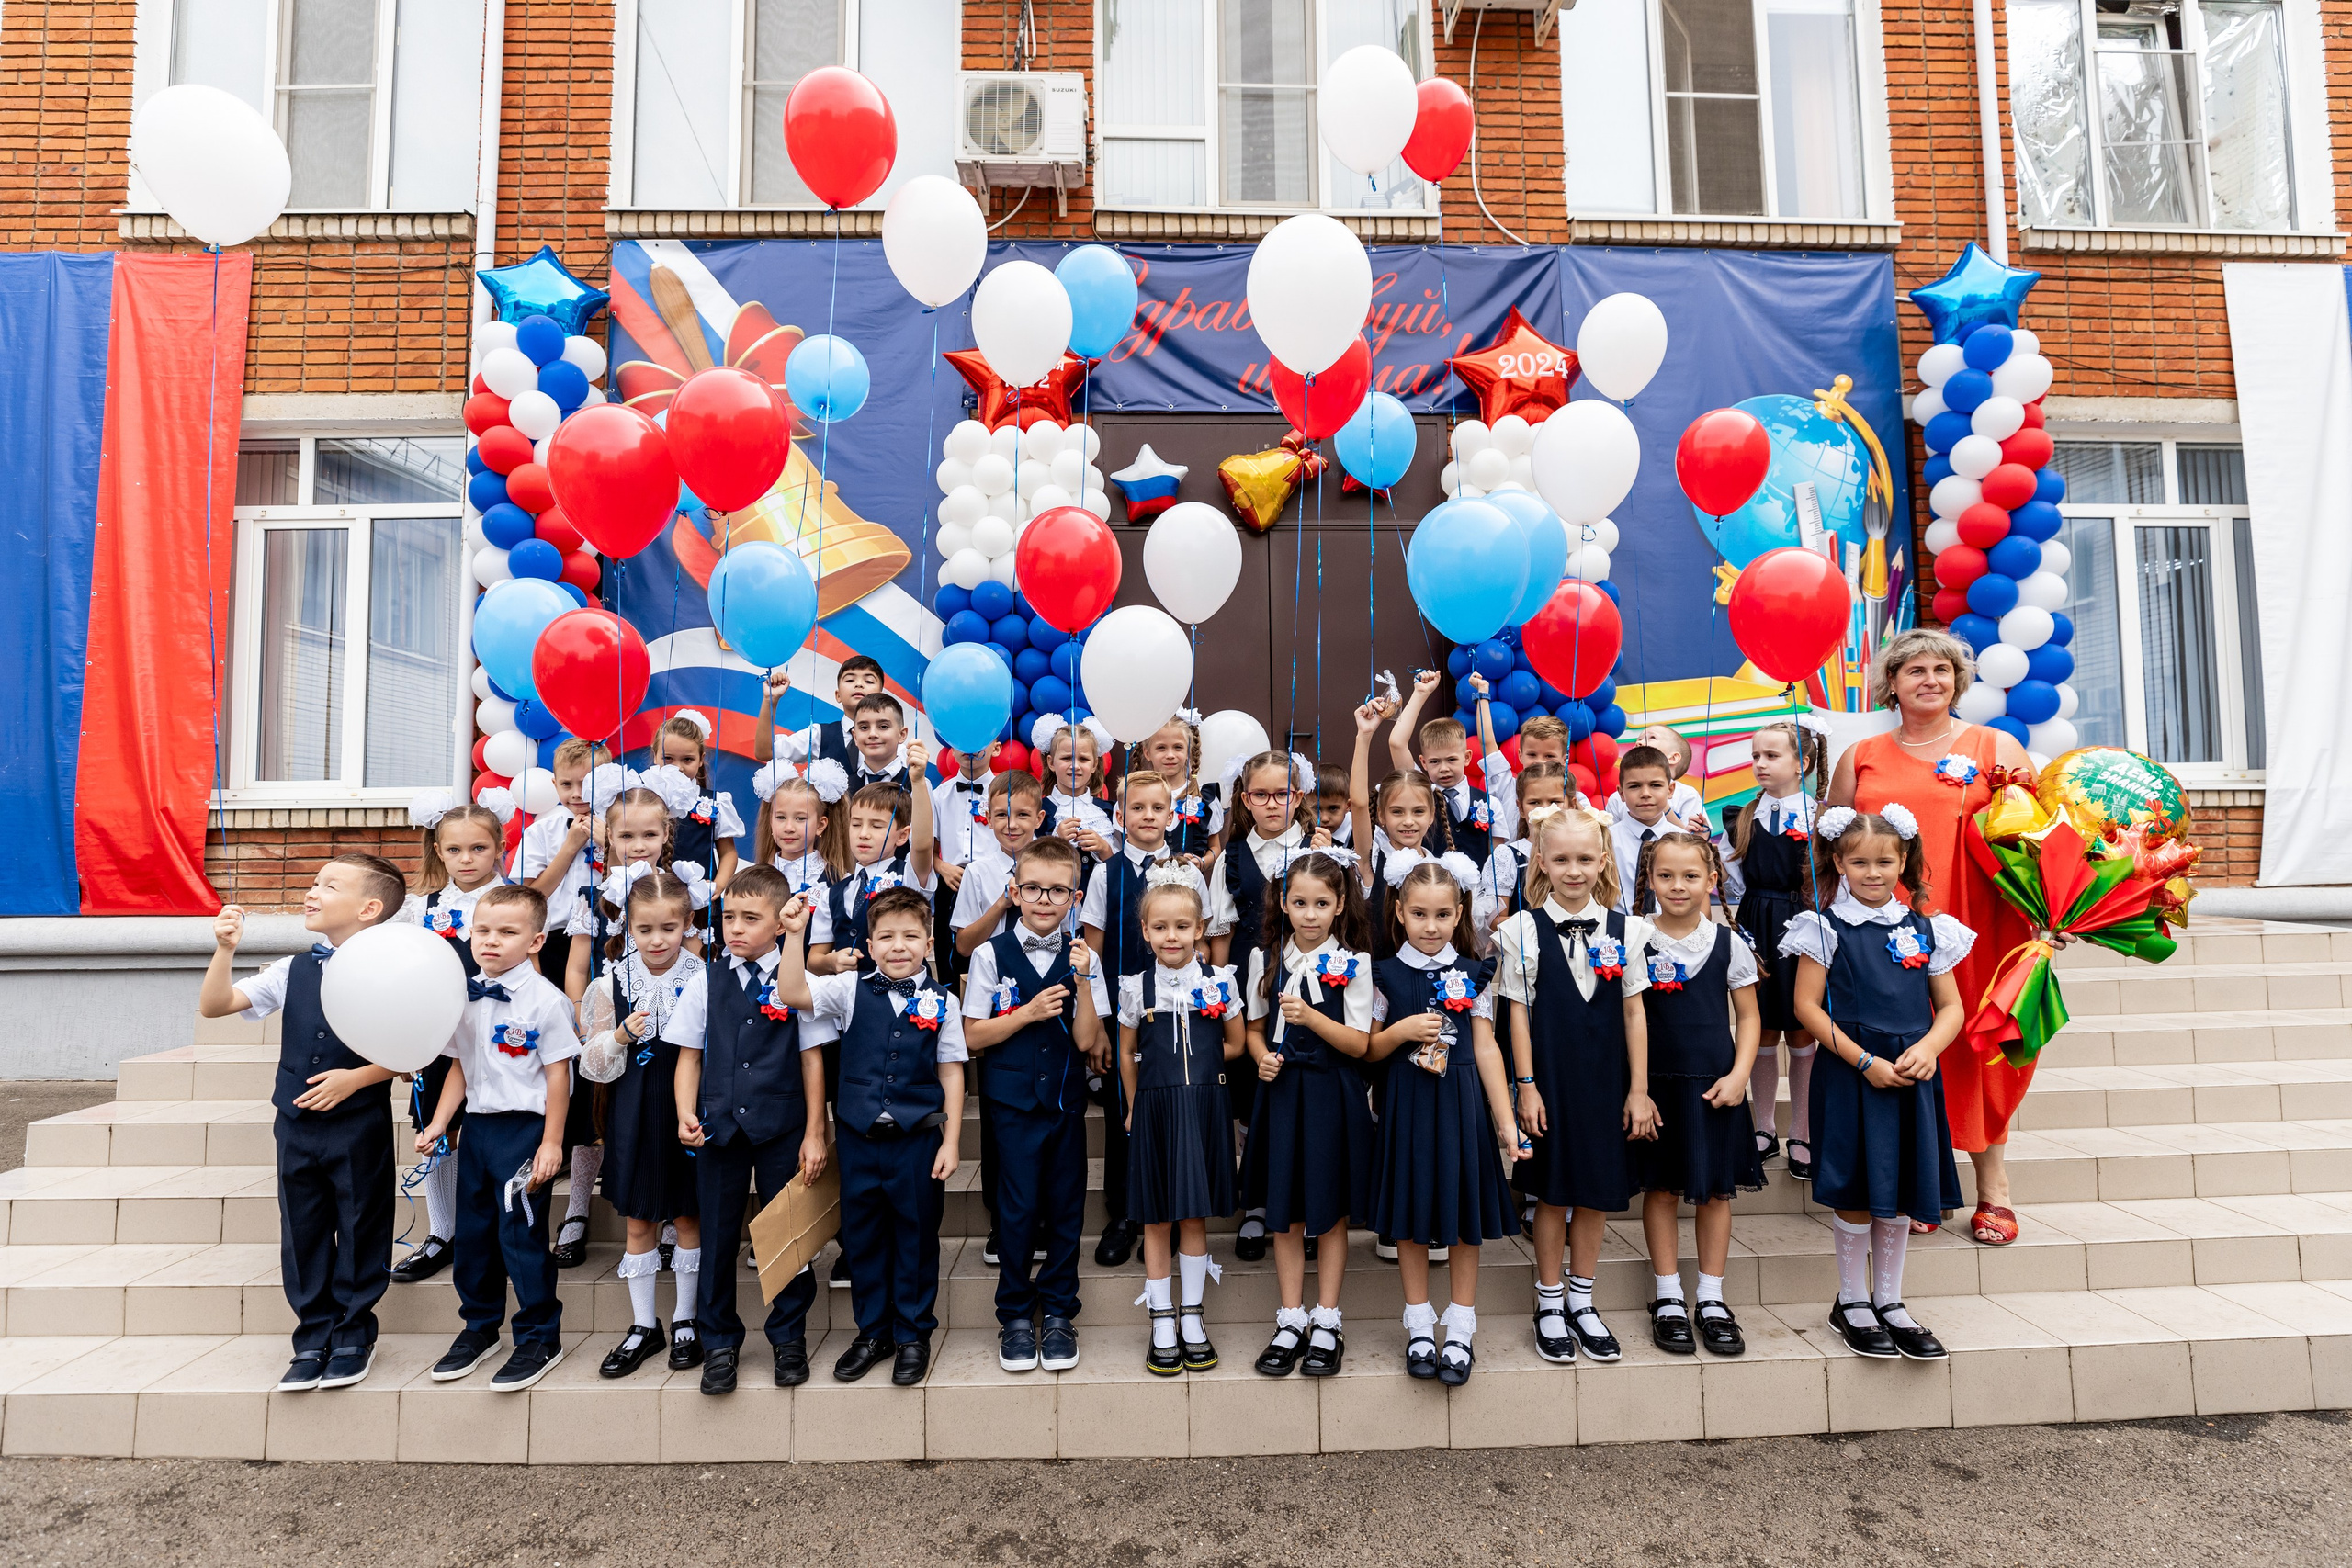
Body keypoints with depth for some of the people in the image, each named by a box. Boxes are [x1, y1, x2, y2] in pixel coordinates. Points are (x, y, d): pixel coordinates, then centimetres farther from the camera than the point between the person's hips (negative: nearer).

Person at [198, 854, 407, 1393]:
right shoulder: (292, 971, 6)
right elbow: (214, 1005, 6)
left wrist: (355, 1077, -20)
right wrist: (225, 950, -5)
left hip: (360, 1125, -5)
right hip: (296, 1122, 5)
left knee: (360, 1228, 7)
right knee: (302, 1231, 13)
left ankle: (354, 1336, 23)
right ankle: (314, 1336, 27)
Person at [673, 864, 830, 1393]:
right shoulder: (708, 980, 3)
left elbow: (812, 1058, -2)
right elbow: (690, 1054, 8)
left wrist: (814, 1134, -3)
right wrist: (686, 1114, -7)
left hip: (782, 1128, -2)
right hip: (718, 1126, 2)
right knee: (717, 1235, 10)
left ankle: (788, 1337, 27)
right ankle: (718, 1342, 29)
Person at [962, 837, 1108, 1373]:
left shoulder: (1082, 958, 1)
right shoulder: (992, 956, -3)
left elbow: (1086, 1040, -5)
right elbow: (973, 1038, -3)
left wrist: (1082, 981, -17)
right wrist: (1029, 1012, -14)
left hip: (1066, 1098, 2)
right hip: (1012, 1101, -2)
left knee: (1066, 1207, 8)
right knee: (1017, 1208, 0)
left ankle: (1058, 1313, 24)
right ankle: (1015, 1315, 19)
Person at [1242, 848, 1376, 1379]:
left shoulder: (1352, 963, -6)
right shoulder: (1266, 959, 3)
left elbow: (1358, 1044, -9)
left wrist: (1310, 1016, -23)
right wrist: (1262, 1056, -8)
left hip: (1332, 1096, -2)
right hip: (1281, 1091, 3)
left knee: (1330, 1211, 7)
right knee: (1284, 1212, 8)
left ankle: (1326, 1322, 21)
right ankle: (1290, 1321, 21)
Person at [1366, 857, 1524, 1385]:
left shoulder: (1473, 975, 2)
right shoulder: (1386, 975, 0)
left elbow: (1486, 1049, 2)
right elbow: (1368, 1049, 4)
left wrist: (1505, 1119, -2)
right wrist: (1402, 1031, -15)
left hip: (1461, 1103, 0)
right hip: (1407, 1104, 0)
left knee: (1463, 1219, 7)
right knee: (1410, 1220, 8)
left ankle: (1460, 1331, 21)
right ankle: (1420, 1327, 24)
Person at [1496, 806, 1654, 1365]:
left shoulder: (1625, 929, 1)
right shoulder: (1524, 930, -5)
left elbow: (1634, 1012, 3)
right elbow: (1518, 1013, -3)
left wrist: (1639, 1089, 2)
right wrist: (1526, 1085, -6)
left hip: (1607, 1078, 2)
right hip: (1550, 1077, -2)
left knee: (1599, 1191, 9)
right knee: (1553, 1192, 6)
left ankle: (1582, 1301, 27)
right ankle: (1550, 1303, 23)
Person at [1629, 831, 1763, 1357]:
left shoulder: (1729, 943, 0)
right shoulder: (1636, 942, -5)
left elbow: (1747, 1017, 7)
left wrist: (1738, 1075, -5)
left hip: (1716, 1086, 2)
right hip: (1657, 1083, -1)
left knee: (1716, 1189, 9)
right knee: (1662, 1189, 7)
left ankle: (1712, 1299, 23)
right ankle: (1668, 1299, 19)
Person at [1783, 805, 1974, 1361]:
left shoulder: (1925, 929, 5)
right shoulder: (1828, 928, -5)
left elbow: (1951, 1006, 9)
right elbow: (1808, 1005, -8)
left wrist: (1927, 1048, -11)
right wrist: (1866, 1062, -14)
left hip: (1911, 1078, 3)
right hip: (1849, 1076, -3)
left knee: (1899, 1192, 12)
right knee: (1855, 1193, 4)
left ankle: (1889, 1301, 27)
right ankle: (1851, 1302, 21)